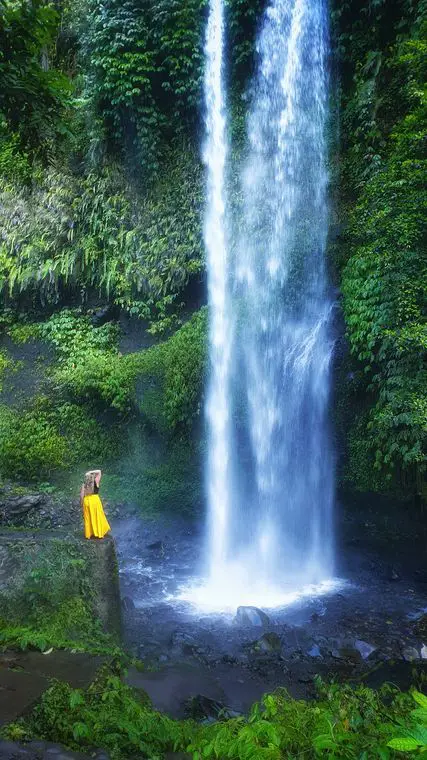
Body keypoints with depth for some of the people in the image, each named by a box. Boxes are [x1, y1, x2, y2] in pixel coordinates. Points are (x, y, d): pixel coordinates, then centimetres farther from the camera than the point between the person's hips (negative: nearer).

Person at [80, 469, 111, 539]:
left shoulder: (84, 484, 0)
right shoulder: (96, 482, -6)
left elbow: (81, 495, -1)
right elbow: (99, 471, 2)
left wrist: (82, 503, 9)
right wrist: (91, 472, -1)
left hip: (86, 501, 3)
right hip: (95, 500, -3)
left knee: (88, 518, 10)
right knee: (97, 517, 7)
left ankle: (89, 534, 15)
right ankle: (99, 533, 11)